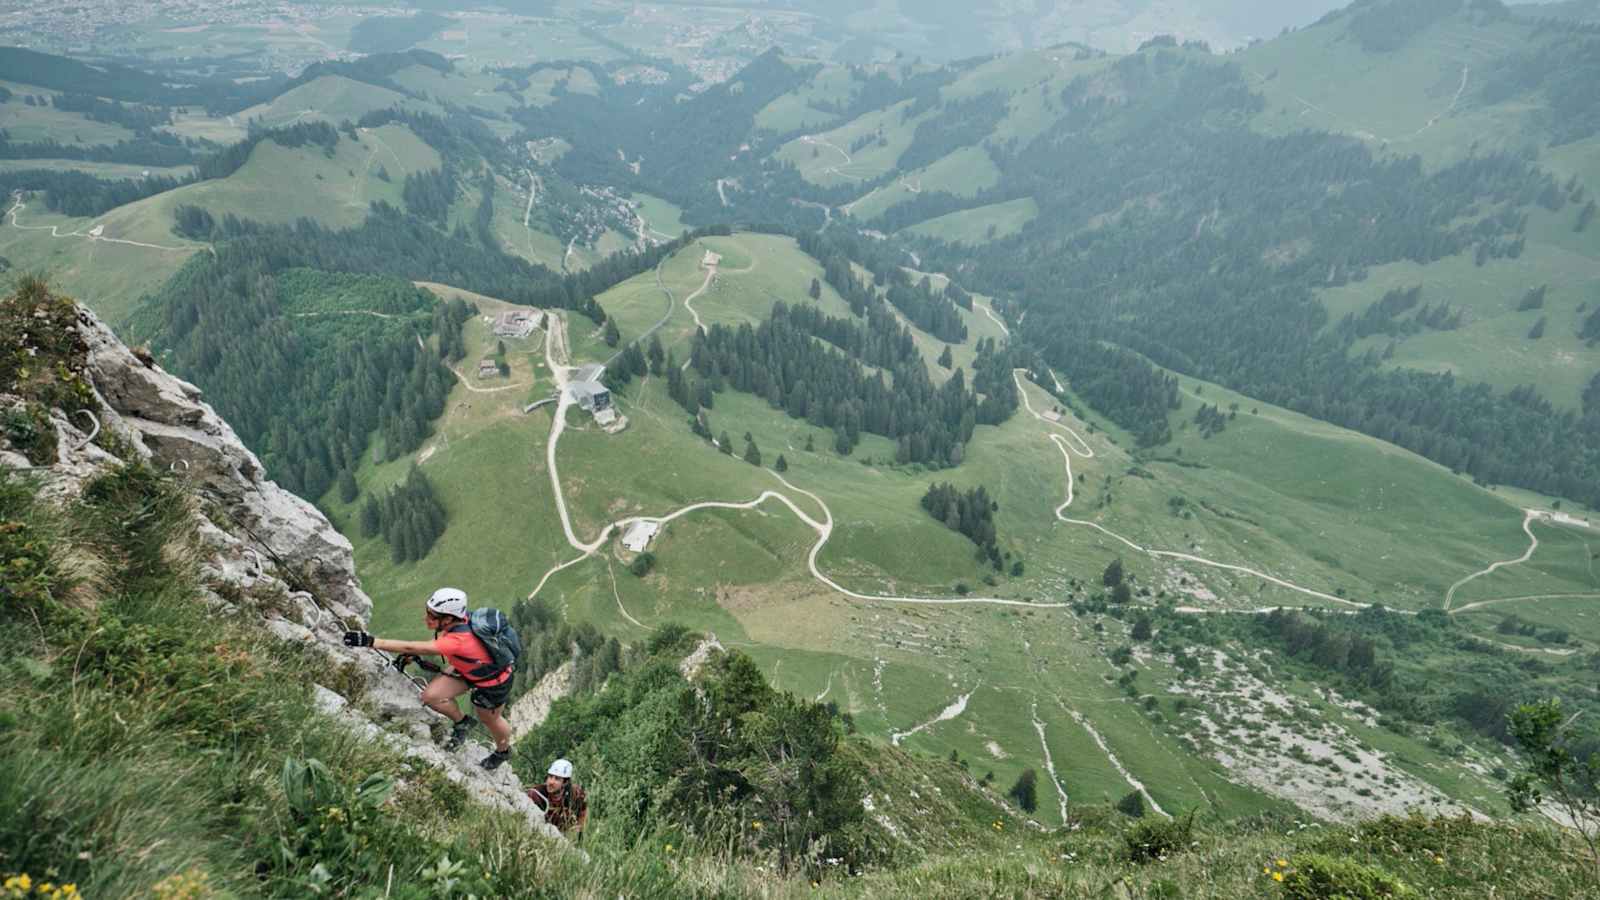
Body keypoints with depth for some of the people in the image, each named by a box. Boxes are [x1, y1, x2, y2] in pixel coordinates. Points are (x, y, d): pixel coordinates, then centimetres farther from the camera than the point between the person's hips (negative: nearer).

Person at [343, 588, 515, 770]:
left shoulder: (458, 640, -43)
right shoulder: (456, 621, -21)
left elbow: (411, 648, -46)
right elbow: (440, 641, 3)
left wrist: (371, 641, -49)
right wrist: (410, 655, -8)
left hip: (494, 681, -6)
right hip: (467, 667, 6)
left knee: (490, 719, 19)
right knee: (431, 696, -10)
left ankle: (503, 751, 53)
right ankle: (462, 723, 20)